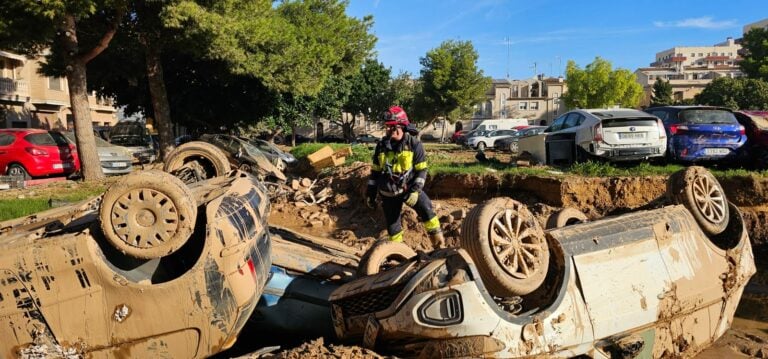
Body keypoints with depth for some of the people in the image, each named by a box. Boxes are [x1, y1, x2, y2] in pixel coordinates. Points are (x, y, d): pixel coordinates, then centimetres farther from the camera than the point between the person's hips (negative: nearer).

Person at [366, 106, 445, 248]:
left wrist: (415, 191, -21)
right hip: (388, 193, 3)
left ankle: (439, 245, -14)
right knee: (392, 226, 7)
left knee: (427, 211, -23)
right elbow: (375, 171, 8)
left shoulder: (414, 144, -10)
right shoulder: (382, 145, 1)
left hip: (409, 187, -3)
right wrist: (370, 193, 7)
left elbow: (422, 170, -9)